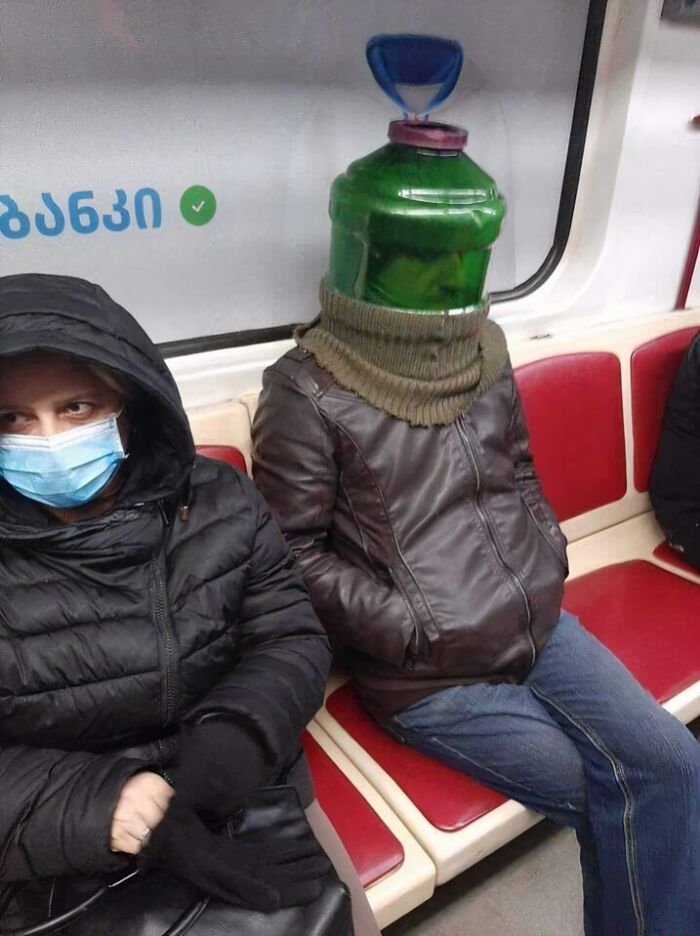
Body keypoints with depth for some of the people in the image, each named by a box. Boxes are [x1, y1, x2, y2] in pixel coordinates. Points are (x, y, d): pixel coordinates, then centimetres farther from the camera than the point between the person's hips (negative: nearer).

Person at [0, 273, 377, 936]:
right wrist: (102, 805, -25)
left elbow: (292, 641, -5)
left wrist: (233, 744, -22)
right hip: (73, 863, -1)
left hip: (243, 800, 2)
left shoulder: (219, 504, -6)